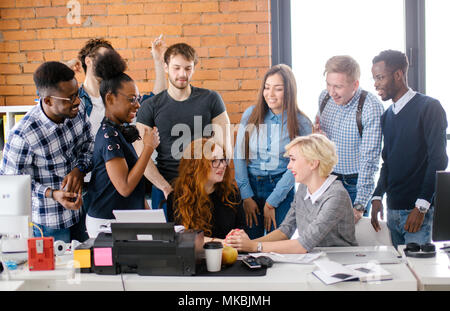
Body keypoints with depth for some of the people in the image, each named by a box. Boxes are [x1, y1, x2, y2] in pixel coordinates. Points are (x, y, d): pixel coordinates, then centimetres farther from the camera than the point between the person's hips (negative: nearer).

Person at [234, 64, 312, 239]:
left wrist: (271, 203, -7)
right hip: (250, 186, 2)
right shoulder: (251, 115, 2)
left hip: (282, 189, -1)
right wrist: (246, 196, -6)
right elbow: (239, 155, 1)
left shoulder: (301, 124, -4)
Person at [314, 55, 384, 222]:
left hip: (355, 183, -5)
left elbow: (369, 160, -22)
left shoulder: (371, 107, -20)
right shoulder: (325, 96, -2)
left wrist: (359, 206, -25)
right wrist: (316, 133, -9)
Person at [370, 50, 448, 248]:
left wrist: (421, 206, -17)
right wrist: (378, 196, 5)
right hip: (393, 211, 7)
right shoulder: (387, 116, 17)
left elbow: (438, 160, -12)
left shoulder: (429, 108, -6)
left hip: (419, 210, -6)